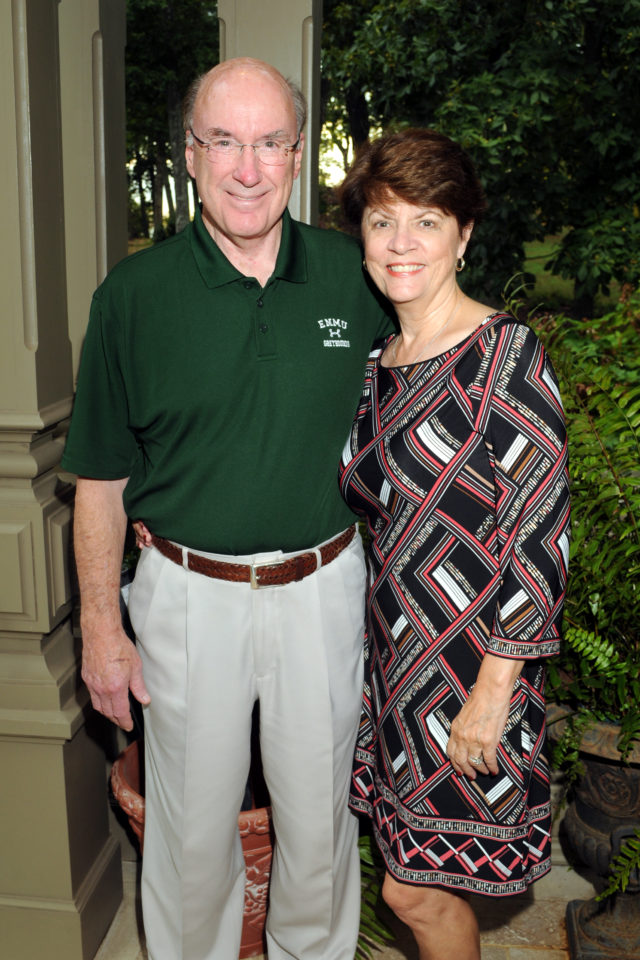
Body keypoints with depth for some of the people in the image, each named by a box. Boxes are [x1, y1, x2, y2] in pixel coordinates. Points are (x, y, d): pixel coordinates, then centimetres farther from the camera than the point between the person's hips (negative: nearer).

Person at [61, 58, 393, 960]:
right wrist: (101, 625, -2)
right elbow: (100, 478, -1)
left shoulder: (355, 276, -2)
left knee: (319, 812, 18)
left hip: (323, 587, 2)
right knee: (192, 821, 16)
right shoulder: (134, 293, -7)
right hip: (190, 593, -1)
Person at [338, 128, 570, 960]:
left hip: (471, 657, -6)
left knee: (416, 890, 6)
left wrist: (493, 690, -18)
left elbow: (539, 534, -17)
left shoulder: (505, 355, -15)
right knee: (416, 878, 19)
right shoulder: (381, 363, 7)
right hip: (396, 651, 7)